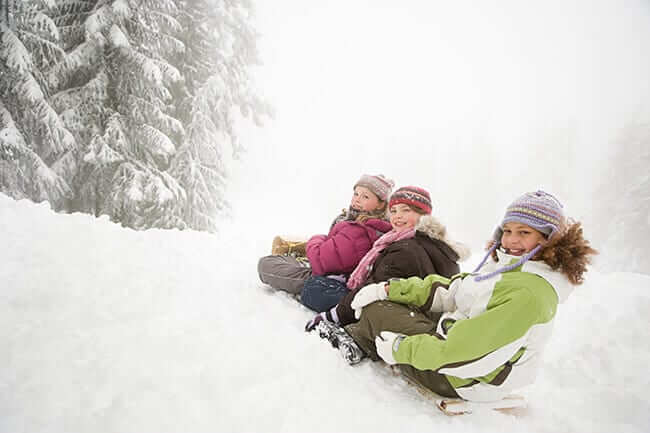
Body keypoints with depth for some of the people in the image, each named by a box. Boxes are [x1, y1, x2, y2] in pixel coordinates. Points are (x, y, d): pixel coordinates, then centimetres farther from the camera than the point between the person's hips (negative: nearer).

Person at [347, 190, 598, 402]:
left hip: (461, 380, -9)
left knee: (375, 310, 1)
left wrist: (401, 349, -19)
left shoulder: (530, 292, -27)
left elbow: (468, 351, -30)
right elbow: (448, 292, 7)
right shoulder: (506, 269, 5)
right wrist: (388, 289, -2)